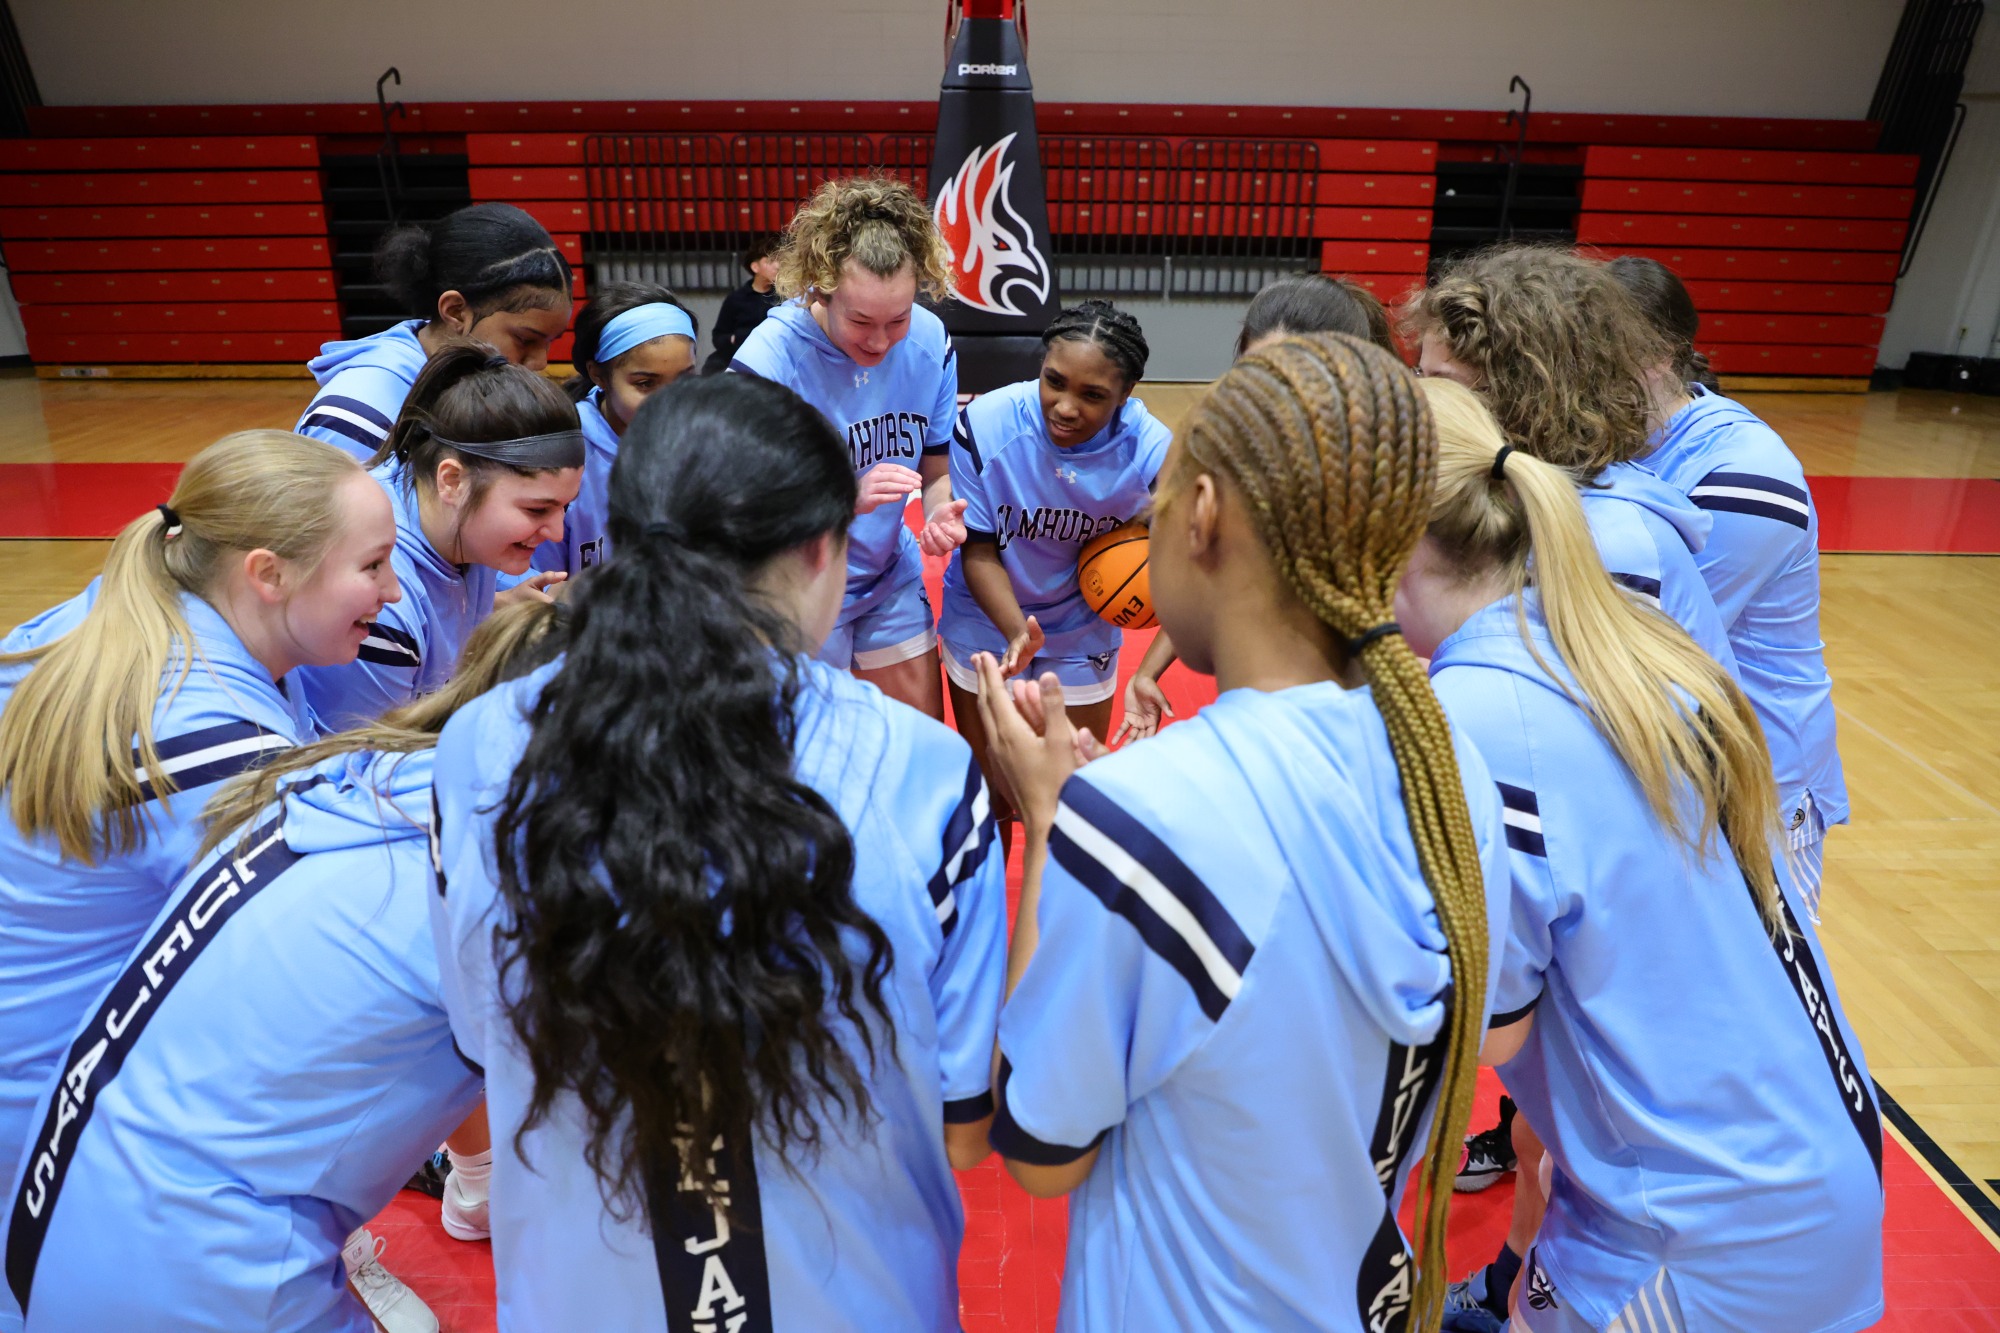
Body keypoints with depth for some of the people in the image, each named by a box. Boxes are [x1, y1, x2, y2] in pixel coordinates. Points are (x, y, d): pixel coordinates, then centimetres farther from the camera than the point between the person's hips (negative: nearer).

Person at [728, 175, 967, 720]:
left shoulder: (931, 341, -9)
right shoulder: (769, 358, -24)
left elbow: (938, 469, 1)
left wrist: (941, 514, -21)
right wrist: (851, 498, -37)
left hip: (893, 583, 5)